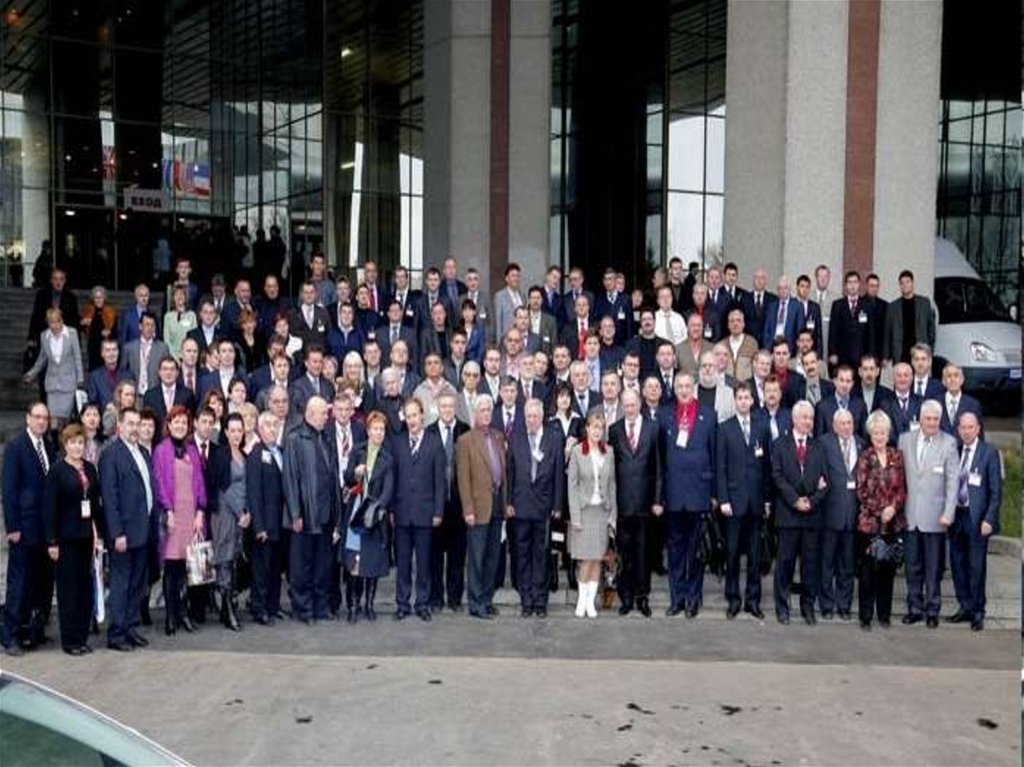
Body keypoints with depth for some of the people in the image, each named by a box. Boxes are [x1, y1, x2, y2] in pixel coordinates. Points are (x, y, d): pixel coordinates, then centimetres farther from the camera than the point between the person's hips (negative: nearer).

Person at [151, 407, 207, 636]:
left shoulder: (193, 450, 13)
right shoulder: (161, 451, 2)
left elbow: (199, 482, 11)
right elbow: (160, 483, -3)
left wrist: (200, 512, 2)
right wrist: (168, 511, -11)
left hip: (192, 512, 3)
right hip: (172, 512, -3)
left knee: (188, 565, 2)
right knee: (171, 565, -1)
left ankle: (182, 611, 11)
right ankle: (170, 616, 4)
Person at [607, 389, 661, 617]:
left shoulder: (653, 429, 3)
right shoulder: (614, 430, 5)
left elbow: (658, 467, 2)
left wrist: (657, 499, -2)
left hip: (644, 501, 0)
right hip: (621, 502, 1)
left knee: (643, 552, 6)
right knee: (623, 552, 5)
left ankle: (642, 597, 16)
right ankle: (626, 597, 15)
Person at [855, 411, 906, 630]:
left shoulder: (897, 456, 7)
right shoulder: (865, 458, -1)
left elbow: (902, 488, 5)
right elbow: (862, 491, -4)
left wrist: (893, 507, -11)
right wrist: (880, 511, -10)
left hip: (893, 521, 3)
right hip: (869, 521, -3)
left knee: (888, 568, 8)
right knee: (868, 570, 0)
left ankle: (884, 614, 19)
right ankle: (866, 616, 8)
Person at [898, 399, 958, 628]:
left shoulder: (948, 443, -4)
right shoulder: (905, 439, 6)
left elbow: (953, 480, -5)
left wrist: (948, 513, -9)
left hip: (934, 516, -3)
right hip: (910, 514, 3)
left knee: (934, 567, 5)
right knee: (912, 565, 9)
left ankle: (932, 610, 16)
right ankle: (915, 608, 19)